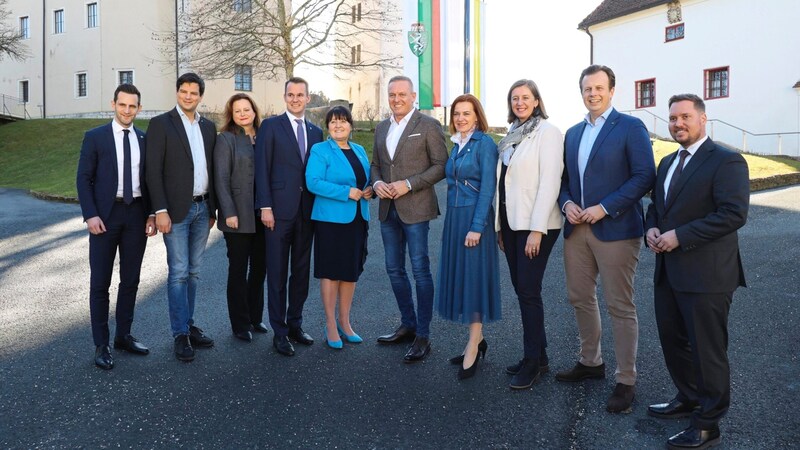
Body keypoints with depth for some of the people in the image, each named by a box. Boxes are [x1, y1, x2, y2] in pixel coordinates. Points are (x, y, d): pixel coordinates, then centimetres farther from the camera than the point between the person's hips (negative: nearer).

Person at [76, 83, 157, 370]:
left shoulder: (145, 139, 9)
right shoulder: (95, 137, 1)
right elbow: (83, 178, -2)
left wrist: (151, 214, 1)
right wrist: (90, 215, -12)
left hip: (137, 214, 3)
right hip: (105, 215, -3)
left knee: (131, 279, 9)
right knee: (100, 282, 2)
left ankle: (123, 336, 23)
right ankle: (101, 344, 11)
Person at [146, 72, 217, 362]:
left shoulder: (208, 126, 12)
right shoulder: (161, 124, -4)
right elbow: (153, 171, -8)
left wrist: (212, 209, 12)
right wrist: (160, 211, -15)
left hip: (202, 209, 5)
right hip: (176, 210, -5)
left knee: (193, 272, 12)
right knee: (178, 273, -2)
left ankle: (189, 325, 23)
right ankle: (181, 335, 6)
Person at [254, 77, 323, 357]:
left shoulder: (316, 131, 14)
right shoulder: (270, 126, 1)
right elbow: (262, 169, -4)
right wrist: (265, 207, -11)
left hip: (307, 211, 4)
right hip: (279, 209, -4)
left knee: (301, 271, 10)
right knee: (277, 273, 2)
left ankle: (295, 324, 24)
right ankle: (279, 332, 11)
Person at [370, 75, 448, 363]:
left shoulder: (428, 126, -4)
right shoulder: (381, 128, 15)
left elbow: (441, 165, -8)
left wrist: (409, 184, -16)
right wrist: (377, 182, -2)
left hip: (415, 208, -7)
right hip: (388, 209, 7)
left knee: (420, 271, -3)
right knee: (394, 270, 12)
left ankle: (422, 336, 5)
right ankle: (408, 325, 27)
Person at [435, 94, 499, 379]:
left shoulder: (484, 143, -8)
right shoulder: (456, 145, 14)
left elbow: (488, 187, -14)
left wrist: (476, 226, -19)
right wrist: (451, 223, 13)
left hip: (474, 217, -8)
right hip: (453, 217, 8)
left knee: (474, 276, -2)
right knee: (458, 276, 9)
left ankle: (473, 346, 8)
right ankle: (476, 339, 22)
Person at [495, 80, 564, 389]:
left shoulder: (547, 132, -8)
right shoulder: (512, 135, 15)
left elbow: (549, 181, -15)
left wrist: (537, 229, -19)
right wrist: (500, 225, 14)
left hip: (536, 225, -8)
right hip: (511, 222, 8)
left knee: (528, 290, -5)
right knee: (521, 289, 10)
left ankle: (533, 361, 9)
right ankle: (538, 356, 22)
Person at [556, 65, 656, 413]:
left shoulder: (630, 127, -5)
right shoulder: (573, 133, 15)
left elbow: (645, 176, -12)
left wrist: (604, 208, -18)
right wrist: (566, 203, -3)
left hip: (615, 229, -6)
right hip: (576, 229, 7)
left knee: (620, 306, 0)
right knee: (580, 298, 14)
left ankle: (626, 381, 12)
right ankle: (590, 361, 33)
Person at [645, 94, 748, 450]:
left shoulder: (726, 162, -11)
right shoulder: (668, 163, 15)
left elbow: (734, 213, -20)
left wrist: (679, 236, -21)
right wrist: (652, 228, 0)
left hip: (706, 274, -8)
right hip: (668, 270, 8)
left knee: (706, 350, 3)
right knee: (672, 340, 19)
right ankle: (688, 399, 39)